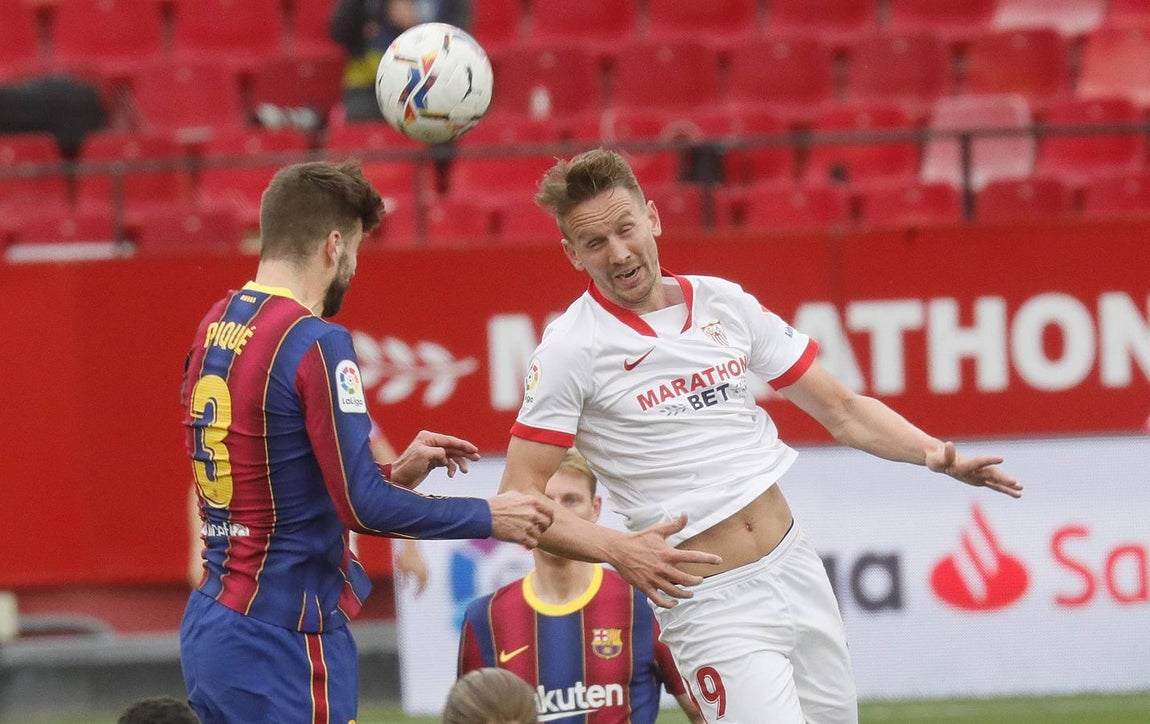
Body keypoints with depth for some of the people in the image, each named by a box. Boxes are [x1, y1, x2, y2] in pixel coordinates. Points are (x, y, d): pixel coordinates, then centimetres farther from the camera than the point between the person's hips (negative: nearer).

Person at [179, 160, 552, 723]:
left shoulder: (214, 329, 11)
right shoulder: (315, 343, -14)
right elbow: (363, 506, -17)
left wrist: (395, 475, 18)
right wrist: (489, 518, -6)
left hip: (207, 629, 9)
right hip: (284, 644, -9)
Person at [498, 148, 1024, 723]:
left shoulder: (725, 303, 6)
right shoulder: (570, 348, -9)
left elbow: (843, 410, 12)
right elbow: (520, 498, -10)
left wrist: (935, 453, -4)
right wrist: (617, 550, -25)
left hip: (797, 569, 5)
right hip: (709, 605, -5)